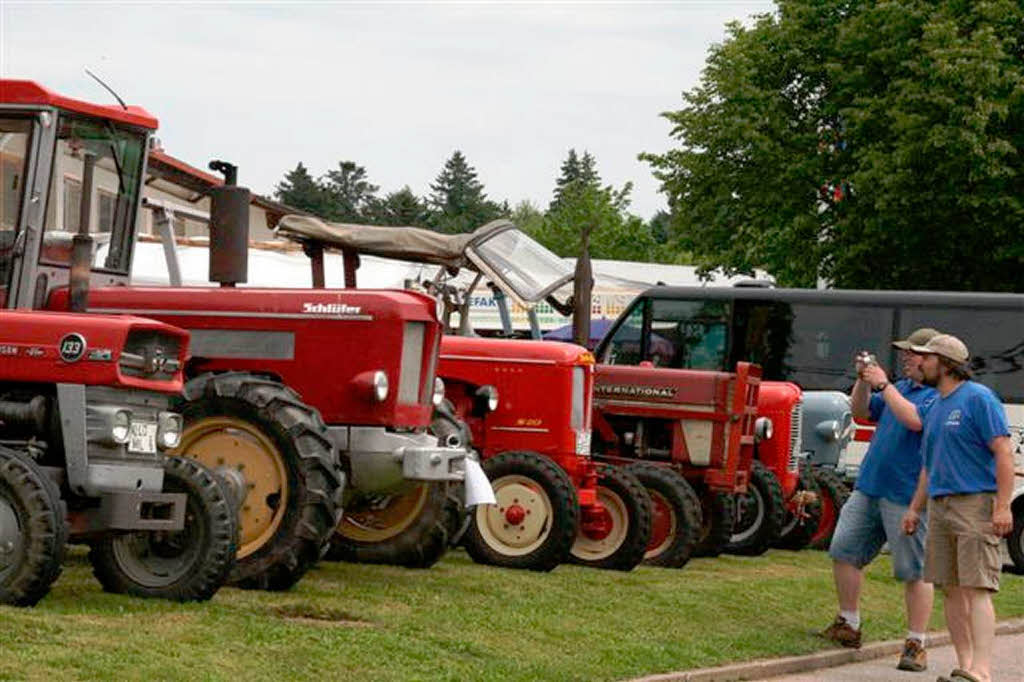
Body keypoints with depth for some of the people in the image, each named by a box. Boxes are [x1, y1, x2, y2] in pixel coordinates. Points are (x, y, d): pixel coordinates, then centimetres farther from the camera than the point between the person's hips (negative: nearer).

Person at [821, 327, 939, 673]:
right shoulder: (900, 387, 17)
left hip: (907, 497, -9)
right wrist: (863, 381, 3)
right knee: (844, 551, 9)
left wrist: (883, 385, -19)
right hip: (869, 488, 9)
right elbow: (861, 411, 21)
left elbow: (915, 420, -25)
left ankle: (916, 645, 1)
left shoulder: (941, 396, -9)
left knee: (915, 572, -4)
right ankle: (848, 626, 20)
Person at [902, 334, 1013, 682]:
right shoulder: (937, 409, 19)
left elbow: (1003, 452, -13)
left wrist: (1003, 506, -20)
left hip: (976, 503, -8)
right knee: (951, 589, 6)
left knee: (977, 588, -14)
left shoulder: (978, 398, -7)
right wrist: (915, 508, 21)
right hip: (940, 507, 8)